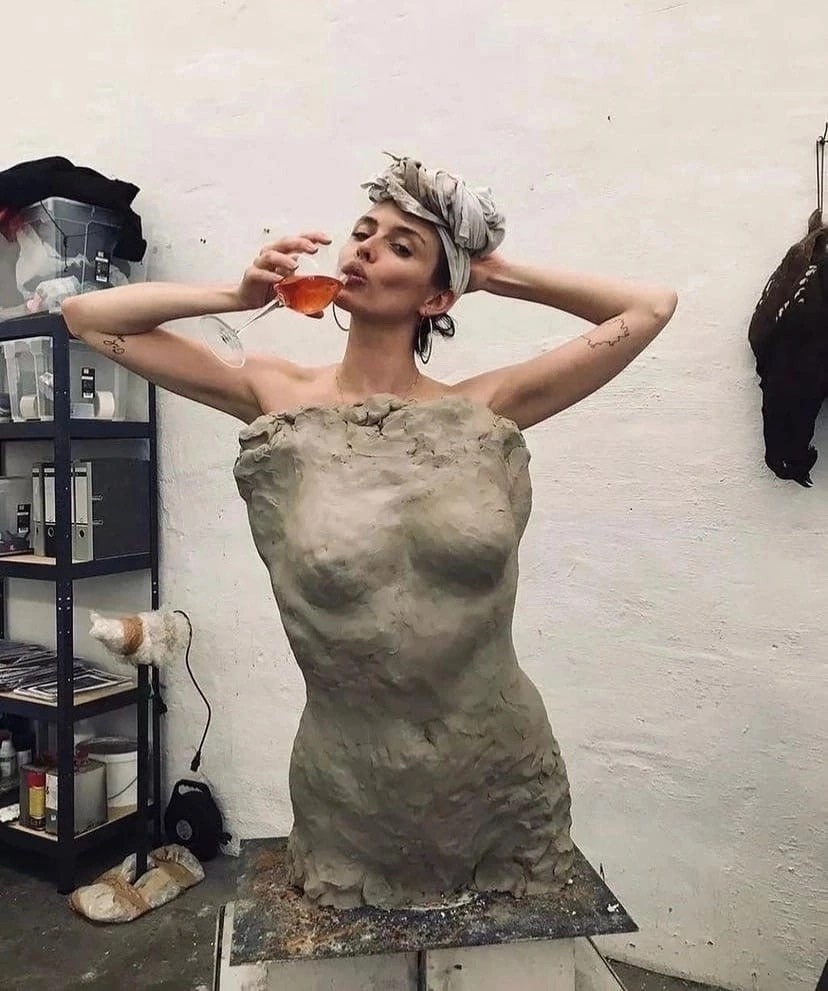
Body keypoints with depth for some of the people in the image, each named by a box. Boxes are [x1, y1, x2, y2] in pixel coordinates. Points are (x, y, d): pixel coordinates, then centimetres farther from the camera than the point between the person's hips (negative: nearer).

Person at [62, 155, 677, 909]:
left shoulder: (485, 411, -6)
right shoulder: (279, 399, -5)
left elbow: (651, 308, -2)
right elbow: (87, 317, 1)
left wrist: (499, 275, -3)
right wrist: (241, 294, -8)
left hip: (506, 789, 1)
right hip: (351, 799, 0)